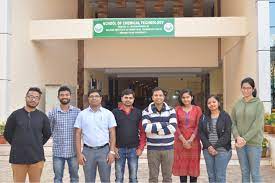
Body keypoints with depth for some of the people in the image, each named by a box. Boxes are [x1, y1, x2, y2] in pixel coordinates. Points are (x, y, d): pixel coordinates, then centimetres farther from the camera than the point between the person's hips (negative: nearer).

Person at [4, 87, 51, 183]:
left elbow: (47, 134, 13)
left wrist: (37, 145, 8)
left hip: (37, 158, 1)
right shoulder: (15, 114, 1)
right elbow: (7, 134, 7)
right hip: (18, 158, 0)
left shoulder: (42, 116, 4)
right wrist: (18, 146, 8)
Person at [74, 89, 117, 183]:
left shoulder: (108, 113, 2)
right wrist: (79, 153, -2)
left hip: (104, 150, -1)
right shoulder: (82, 114, 4)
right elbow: (78, 134, 4)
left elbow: (112, 133, 2)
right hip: (88, 150, 1)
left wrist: (112, 151, -6)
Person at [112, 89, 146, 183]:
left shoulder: (138, 113, 5)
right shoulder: (115, 112, 2)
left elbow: (142, 131, 3)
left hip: (134, 149, 1)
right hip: (119, 149, -1)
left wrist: (141, 147, -4)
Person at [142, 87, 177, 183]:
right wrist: (164, 124, -15)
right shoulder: (146, 111, -1)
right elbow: (146, 127, -17)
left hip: (168, 148, 1)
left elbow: (173, 127, -13)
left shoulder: (171, 110, 1)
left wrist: (154, 128, -15)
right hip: (152, 148, 0)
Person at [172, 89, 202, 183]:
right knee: (182, 165, 4)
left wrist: (190, 140, -13)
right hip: (180, 141, 1)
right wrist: (184, 140, -11)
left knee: (193, 165, 3)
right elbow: (176, 126, -1)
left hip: (193, 141, 0)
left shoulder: (197, 109, 4)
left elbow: (198, 126, -2)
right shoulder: (177, 109, 5)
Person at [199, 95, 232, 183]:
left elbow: (227, 134, -7)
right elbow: (201, 133, 4)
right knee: (211, 176, 8)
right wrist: (209, 146, -9)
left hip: (222, 150, -3)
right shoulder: (204, 117, 10)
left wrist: (215, 147, -12)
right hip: (208, 150, 3)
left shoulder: (225, 116, 0)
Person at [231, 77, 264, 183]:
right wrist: (238, 137, -11)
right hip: (240, 143, 4)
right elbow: (233, 123, 5)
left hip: (254, 143, -4)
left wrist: (245, 139, -16)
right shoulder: (237, 104, 8)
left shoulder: (258, 104, -4)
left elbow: (257, 125, -11)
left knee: (255, 173, 2)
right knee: (244, 172, 12)